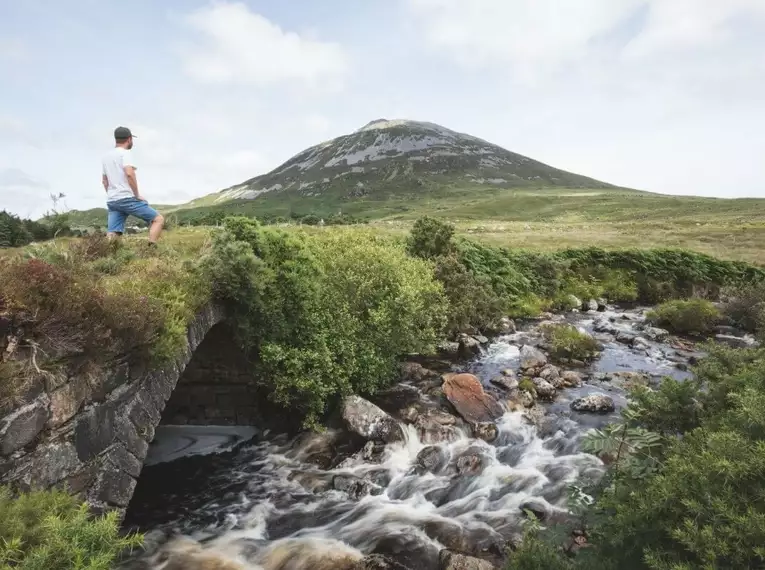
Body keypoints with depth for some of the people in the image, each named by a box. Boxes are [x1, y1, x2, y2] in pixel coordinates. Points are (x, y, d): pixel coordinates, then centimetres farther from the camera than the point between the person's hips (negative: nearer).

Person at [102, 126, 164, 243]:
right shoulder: (125, 153, -4)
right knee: (158, 219, 0)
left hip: (112, 201, 8)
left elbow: (104, 180, 31)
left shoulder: (106, 156, 22)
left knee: (111, 238, 2)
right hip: (127, 198, -8)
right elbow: (129, 173, -21)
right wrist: (137, 195, -13)